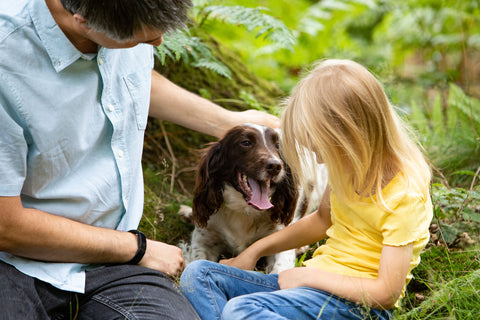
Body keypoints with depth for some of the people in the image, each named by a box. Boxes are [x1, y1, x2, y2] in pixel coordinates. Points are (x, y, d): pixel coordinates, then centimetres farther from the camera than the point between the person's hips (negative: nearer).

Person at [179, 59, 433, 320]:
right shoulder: (350, 164, 4)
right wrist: (255, 250, 15)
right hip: (315, 283, 9)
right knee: (197, 275, -6)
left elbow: (387, 292, -20)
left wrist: (309, 275, -13)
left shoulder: (405, 194, -20)